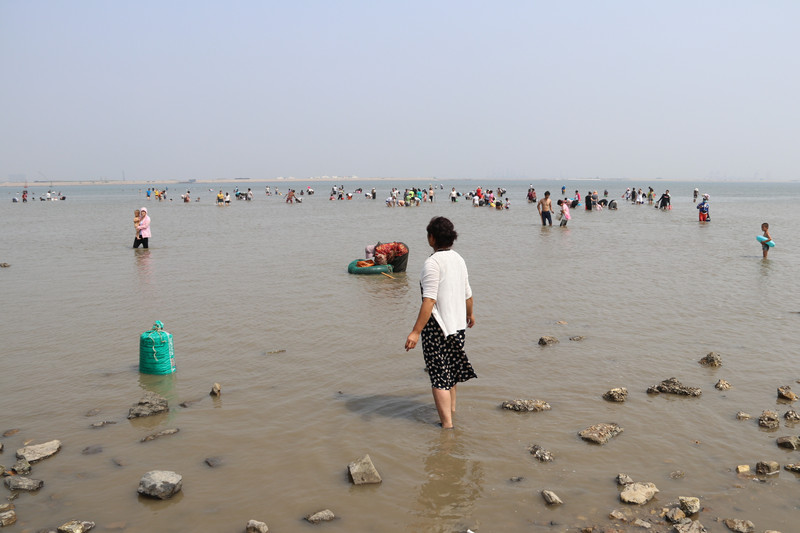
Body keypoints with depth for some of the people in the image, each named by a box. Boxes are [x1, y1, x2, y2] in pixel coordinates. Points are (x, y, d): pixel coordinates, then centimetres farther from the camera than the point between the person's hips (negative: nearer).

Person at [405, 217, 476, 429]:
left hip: (437, 326, -8)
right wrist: (470, 314, 34)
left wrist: (416, 332, -26)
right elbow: (467, 294, 15)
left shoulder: (433, 263, -19)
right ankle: (451, 409, 42)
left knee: (439, 375, -1)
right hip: (458, 324, 8)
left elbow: (429, 300, -26)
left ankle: (447, 424, 1)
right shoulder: (458, 259, 5)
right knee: (451, 369, 24)